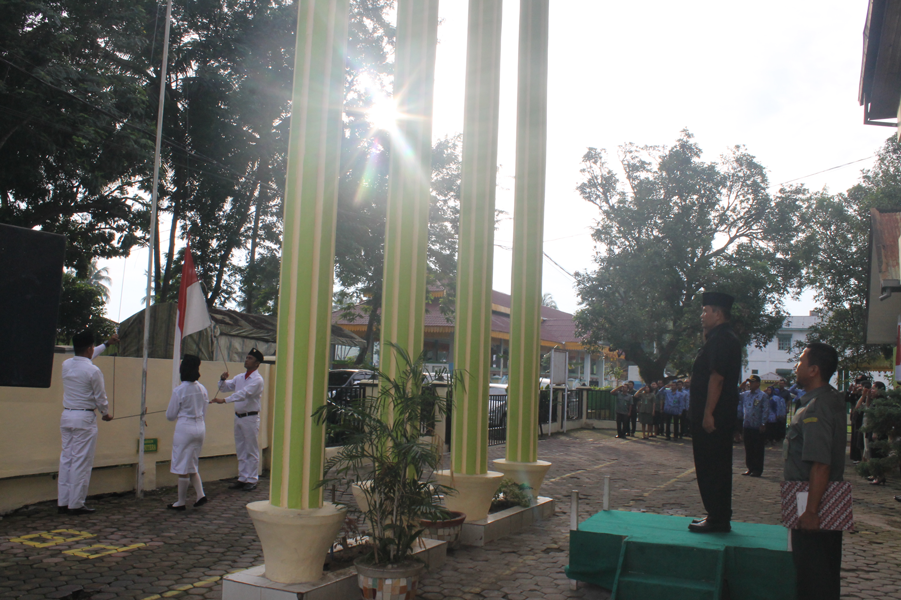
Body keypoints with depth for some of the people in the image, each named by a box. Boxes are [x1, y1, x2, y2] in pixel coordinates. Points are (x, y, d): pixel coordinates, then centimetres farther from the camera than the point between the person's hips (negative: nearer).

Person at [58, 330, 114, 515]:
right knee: (81, 462, -1)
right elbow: (100, 397, -8)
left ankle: (62, 502, 15)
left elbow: (82, 358, 26)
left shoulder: (66, 365, 5)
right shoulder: (93, 371, -15)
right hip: (85, 418, -7)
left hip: (66, 416, 7)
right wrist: (106, 414, 13)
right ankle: (76, 504, 2)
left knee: (66, 459, 11)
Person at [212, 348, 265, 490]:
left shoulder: (257, 379, -14)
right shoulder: (239, 378, 11)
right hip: (238, 416, 8)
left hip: (250, 418, -8)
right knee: (241, 451, 14)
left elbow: (243, 393, -26)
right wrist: (223, 379, -6)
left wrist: (224, 400, -33)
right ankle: (242, 478, 22)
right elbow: (224, 387, 16)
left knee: (252, 451, 0)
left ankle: (252, 480, 7)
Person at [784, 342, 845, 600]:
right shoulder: (832, 400, 11)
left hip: (815, 502, -10)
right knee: (827, 572, 18)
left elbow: (821, 465, -28)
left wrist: (811, 511, -27)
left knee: (812, 572, -2)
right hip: (831, 503, 10)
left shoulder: (816, 408, -21)